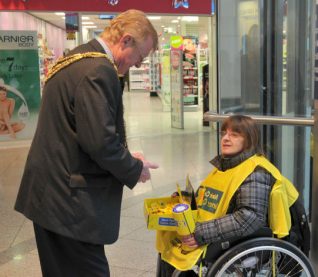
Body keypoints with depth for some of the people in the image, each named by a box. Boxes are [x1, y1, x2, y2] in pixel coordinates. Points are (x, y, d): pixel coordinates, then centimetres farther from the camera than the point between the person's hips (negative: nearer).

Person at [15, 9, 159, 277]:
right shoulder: (99, 71, -19)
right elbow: (100, 140, -25)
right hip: (70, 200, -10)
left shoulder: (74, 59, 13)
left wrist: (125, 156, 13)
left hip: (50, 193, 10)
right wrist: (135, 169, -7)